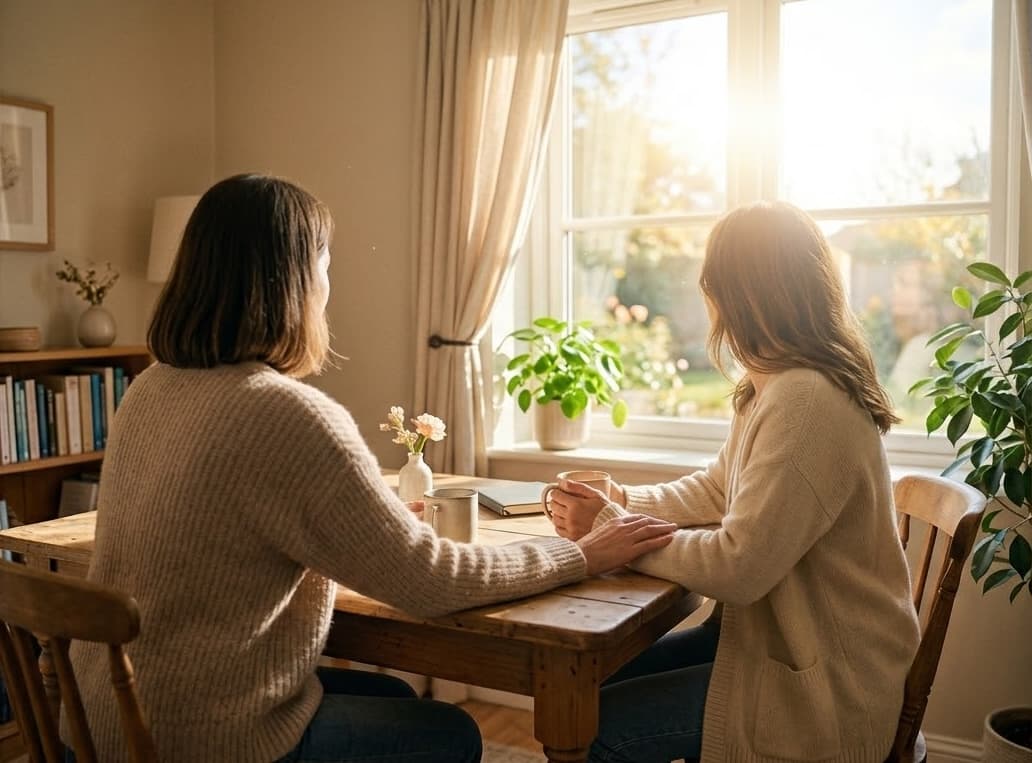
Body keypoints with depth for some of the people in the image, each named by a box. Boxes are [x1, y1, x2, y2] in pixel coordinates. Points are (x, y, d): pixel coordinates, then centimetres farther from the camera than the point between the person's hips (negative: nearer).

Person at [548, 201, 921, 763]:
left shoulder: (804, 401, -27)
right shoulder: (775, 385, 6)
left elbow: (737, 566, -27)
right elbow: (715, 489, 14)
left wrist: (611, 527, -15)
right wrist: (621, 503, -2)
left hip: (822, 690, -9)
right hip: (779, 638, 9)